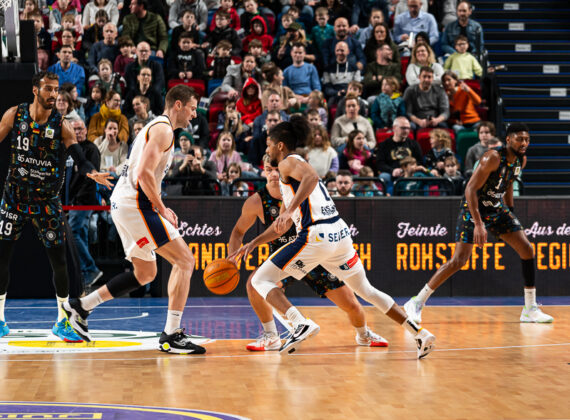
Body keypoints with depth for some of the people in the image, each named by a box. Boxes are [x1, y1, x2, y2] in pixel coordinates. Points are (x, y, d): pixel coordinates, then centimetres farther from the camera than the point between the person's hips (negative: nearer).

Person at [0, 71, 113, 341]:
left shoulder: (61, 125, -6)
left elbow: (79, 158, -15)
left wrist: (92, 173, -36)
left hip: (47, 202, 0)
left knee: (58, 260, -3)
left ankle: (63, 321, 11)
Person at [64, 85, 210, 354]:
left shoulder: (154, 127, 22)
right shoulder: (164, 130, -10)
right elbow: (144, 174, -22)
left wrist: (160, 208, 17)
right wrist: (161, 209, -14)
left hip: (122, 203, 11)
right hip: (135, 204, -11)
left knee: (146, 273, 19)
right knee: (185, 261, -10)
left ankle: (80, 306, 21)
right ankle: (171, 336, -13)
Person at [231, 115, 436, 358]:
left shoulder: (289, 162, 2)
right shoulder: (296, 166, 29)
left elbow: (311, 177, -24)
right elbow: (283, 225, 33)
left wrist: (291, 208, -30)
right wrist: (253, 244, 33)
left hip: (316, 236, -9)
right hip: (340, 235, 9)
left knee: (260, 280, -1)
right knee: (365, 289, 21)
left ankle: (301, 324, -22)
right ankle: (421, 334, 16)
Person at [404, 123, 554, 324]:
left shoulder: (520, 161, 1)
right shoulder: (493, 158, -24)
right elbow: (470, 189, -27)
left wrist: (512, 214, 19)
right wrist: (478, 224, -32)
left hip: (497, 209, 8)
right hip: (473, 209, -8)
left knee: (527, 250, 0)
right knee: (459, 260, -15)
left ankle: (530, 309, 8)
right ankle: (416, 303, -7)